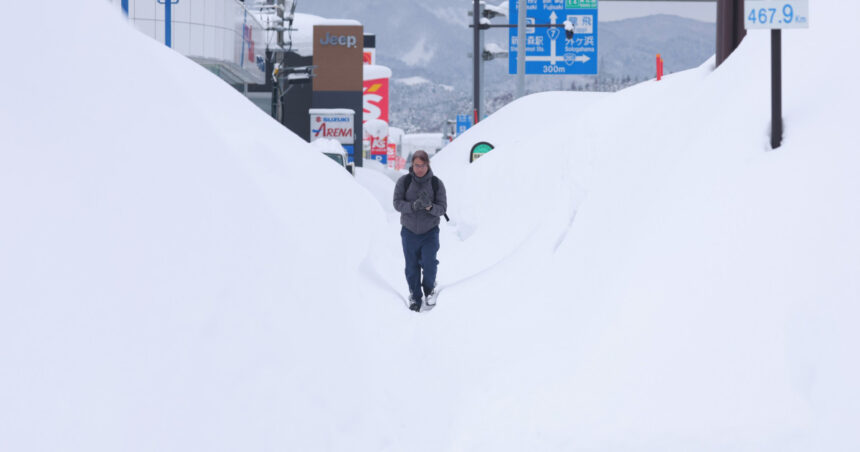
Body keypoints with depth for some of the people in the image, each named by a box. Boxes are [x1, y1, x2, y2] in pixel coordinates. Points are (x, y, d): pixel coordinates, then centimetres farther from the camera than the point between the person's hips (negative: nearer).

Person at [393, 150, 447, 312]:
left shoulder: (437, 183, -4)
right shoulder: (403, 182, -5)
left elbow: (442, 208, -7)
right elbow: (397, 203, -11)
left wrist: (430, 207, -29)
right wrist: (413, 206, -30)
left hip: (430, 232, -1)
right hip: (409, 232, 1)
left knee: (429, 264, -12)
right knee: (412, 267, 5)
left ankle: (429, 288, 18)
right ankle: (415, 297, 22)